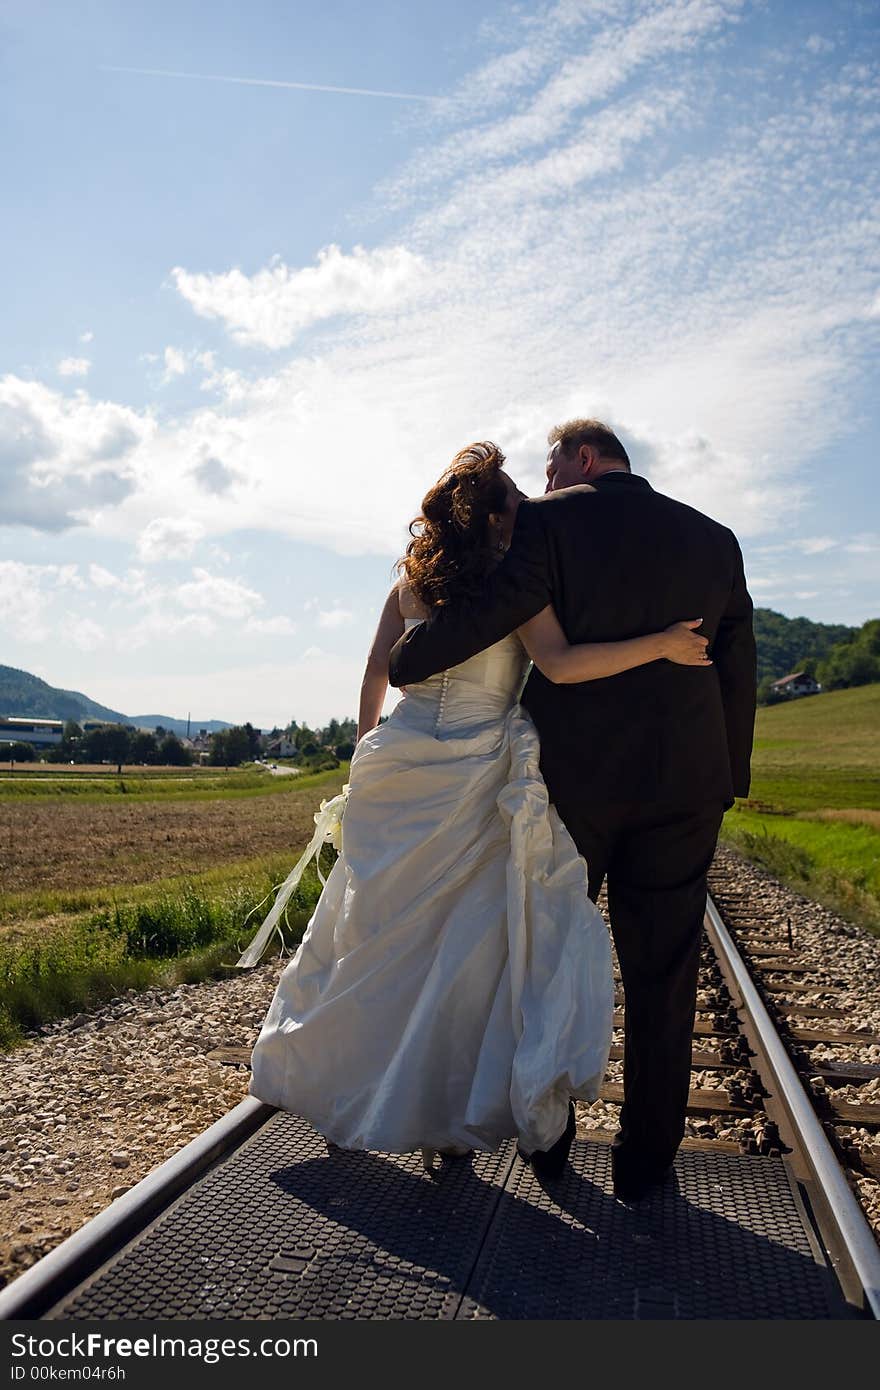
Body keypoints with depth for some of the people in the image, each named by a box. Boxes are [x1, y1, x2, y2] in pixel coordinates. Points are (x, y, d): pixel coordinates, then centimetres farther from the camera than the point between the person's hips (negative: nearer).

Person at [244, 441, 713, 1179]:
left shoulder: (411, 580, 8)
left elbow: (377, 673, 10)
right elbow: (561, 664, -20)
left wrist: (367, 750, 21)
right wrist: (661, 643, -13)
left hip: (400, 771, 5)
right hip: (478, 781, -5)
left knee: (387, 937, 15)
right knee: (470, 943, 7)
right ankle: (452, 1116, 12)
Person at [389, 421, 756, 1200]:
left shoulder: (553, 521, -4)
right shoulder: (714, 538, 10)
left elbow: (491, 614, -15)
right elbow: (736, 670, 9)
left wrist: (399, 664, -1)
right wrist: (728, 782, 15)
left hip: (572, 778, -3)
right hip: (684, 785, 3)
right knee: (662, 980, 11)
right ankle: (647, 1161, 21)